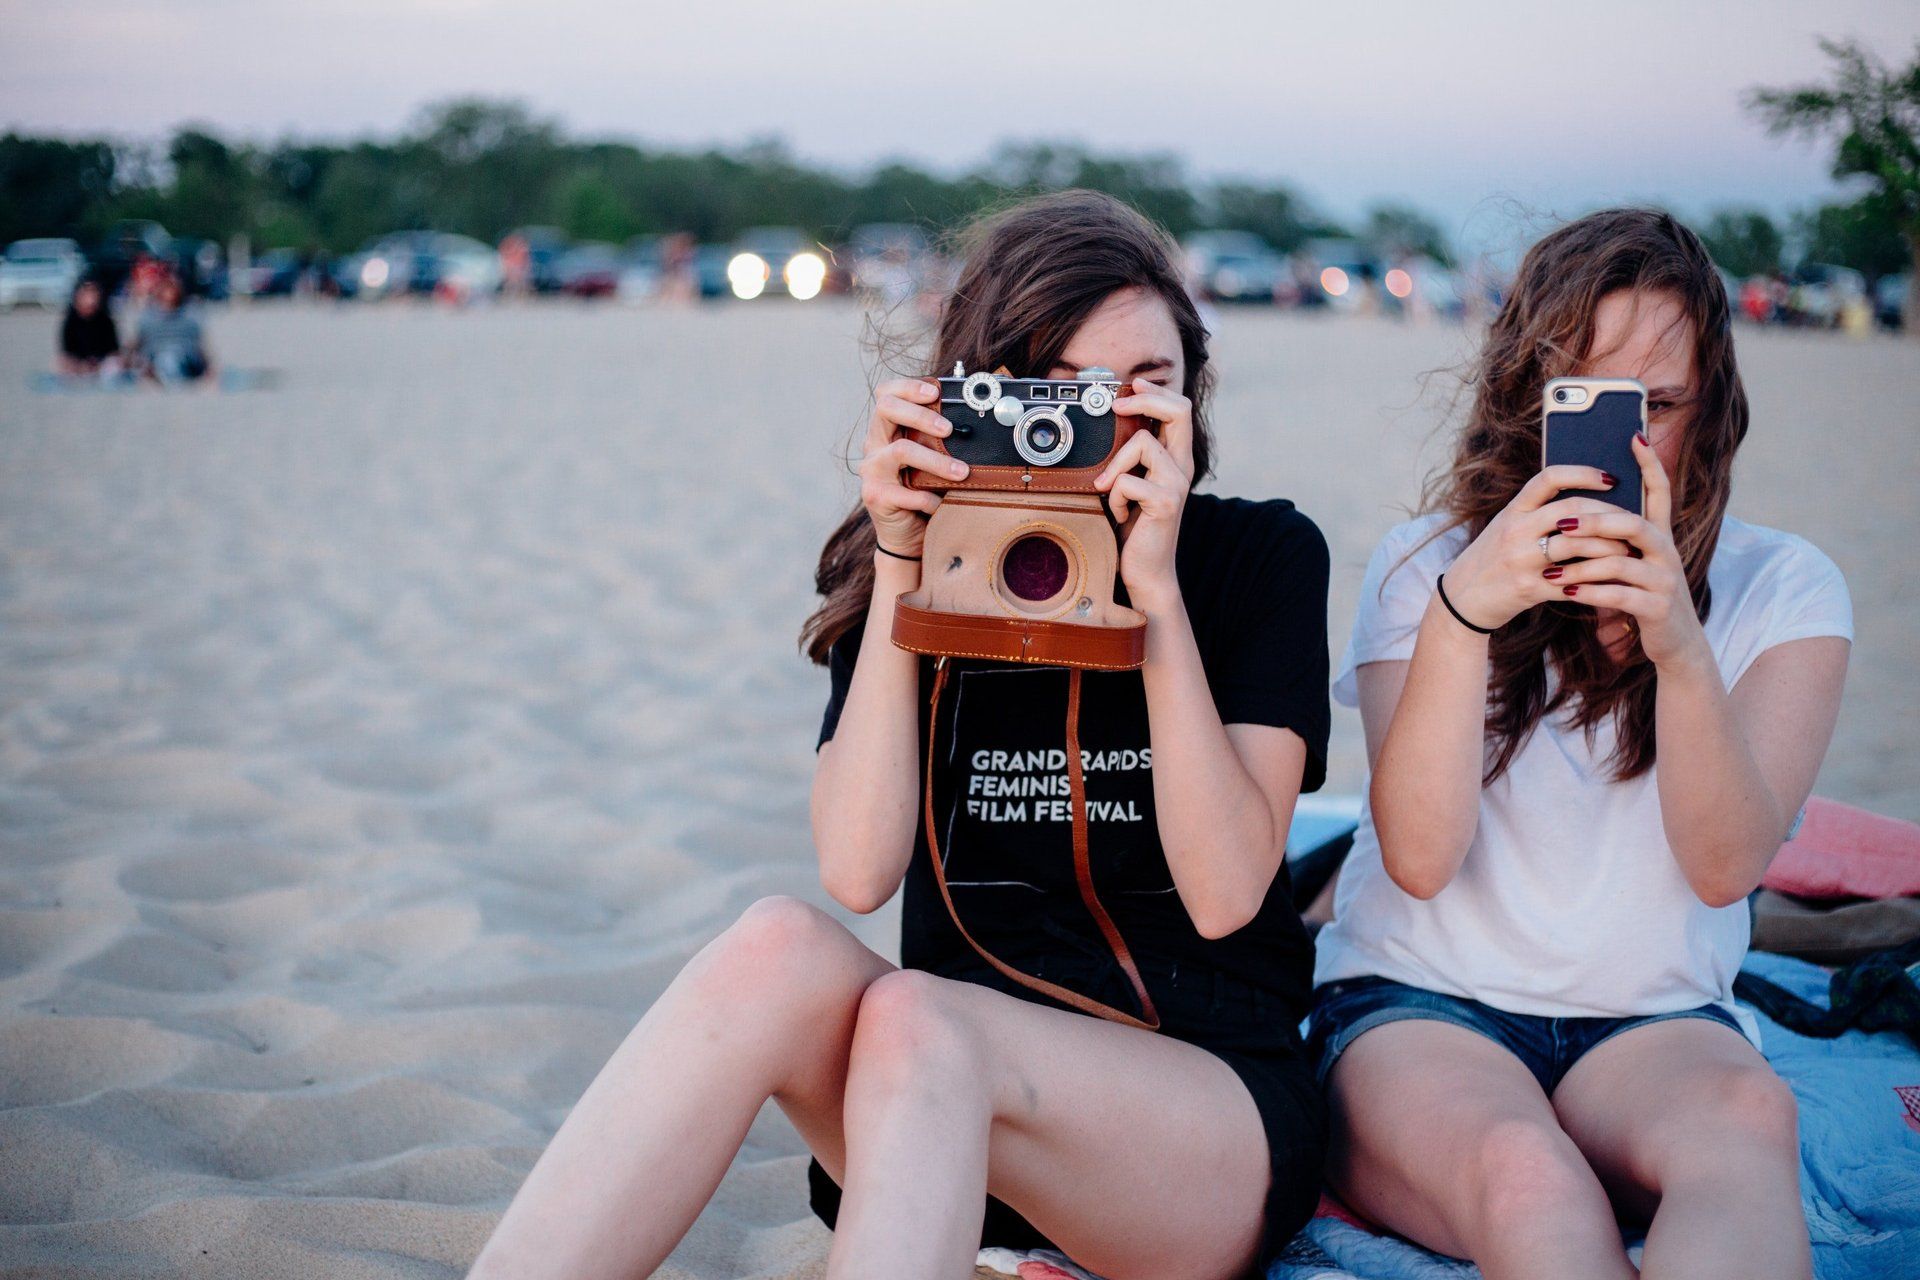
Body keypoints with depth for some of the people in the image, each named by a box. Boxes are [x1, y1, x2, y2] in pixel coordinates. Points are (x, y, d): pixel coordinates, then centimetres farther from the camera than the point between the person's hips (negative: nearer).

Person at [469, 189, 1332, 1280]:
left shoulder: (1263, 556, 0)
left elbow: (1225, 893, -12)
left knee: (914, 1021, -33)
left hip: (1213, 1105, -2)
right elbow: (859, 870, -11)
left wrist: (1154, 592, -18)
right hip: (949, 1098, 2)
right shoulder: (928, 563, 4)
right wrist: (902, 566, -14)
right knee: (782, 949, -30)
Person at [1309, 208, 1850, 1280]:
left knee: (1749, 1118, -36)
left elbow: (1725, 865, -9)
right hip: (1418, 1003, -1)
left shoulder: (1783, 587, 5)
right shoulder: (1425, 565, 3)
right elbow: (1421, 858, -11)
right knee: (1524, 1173, -37)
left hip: (1655, 1019, 2)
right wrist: (1463, 610, -25)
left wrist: (1680, 647, -27)